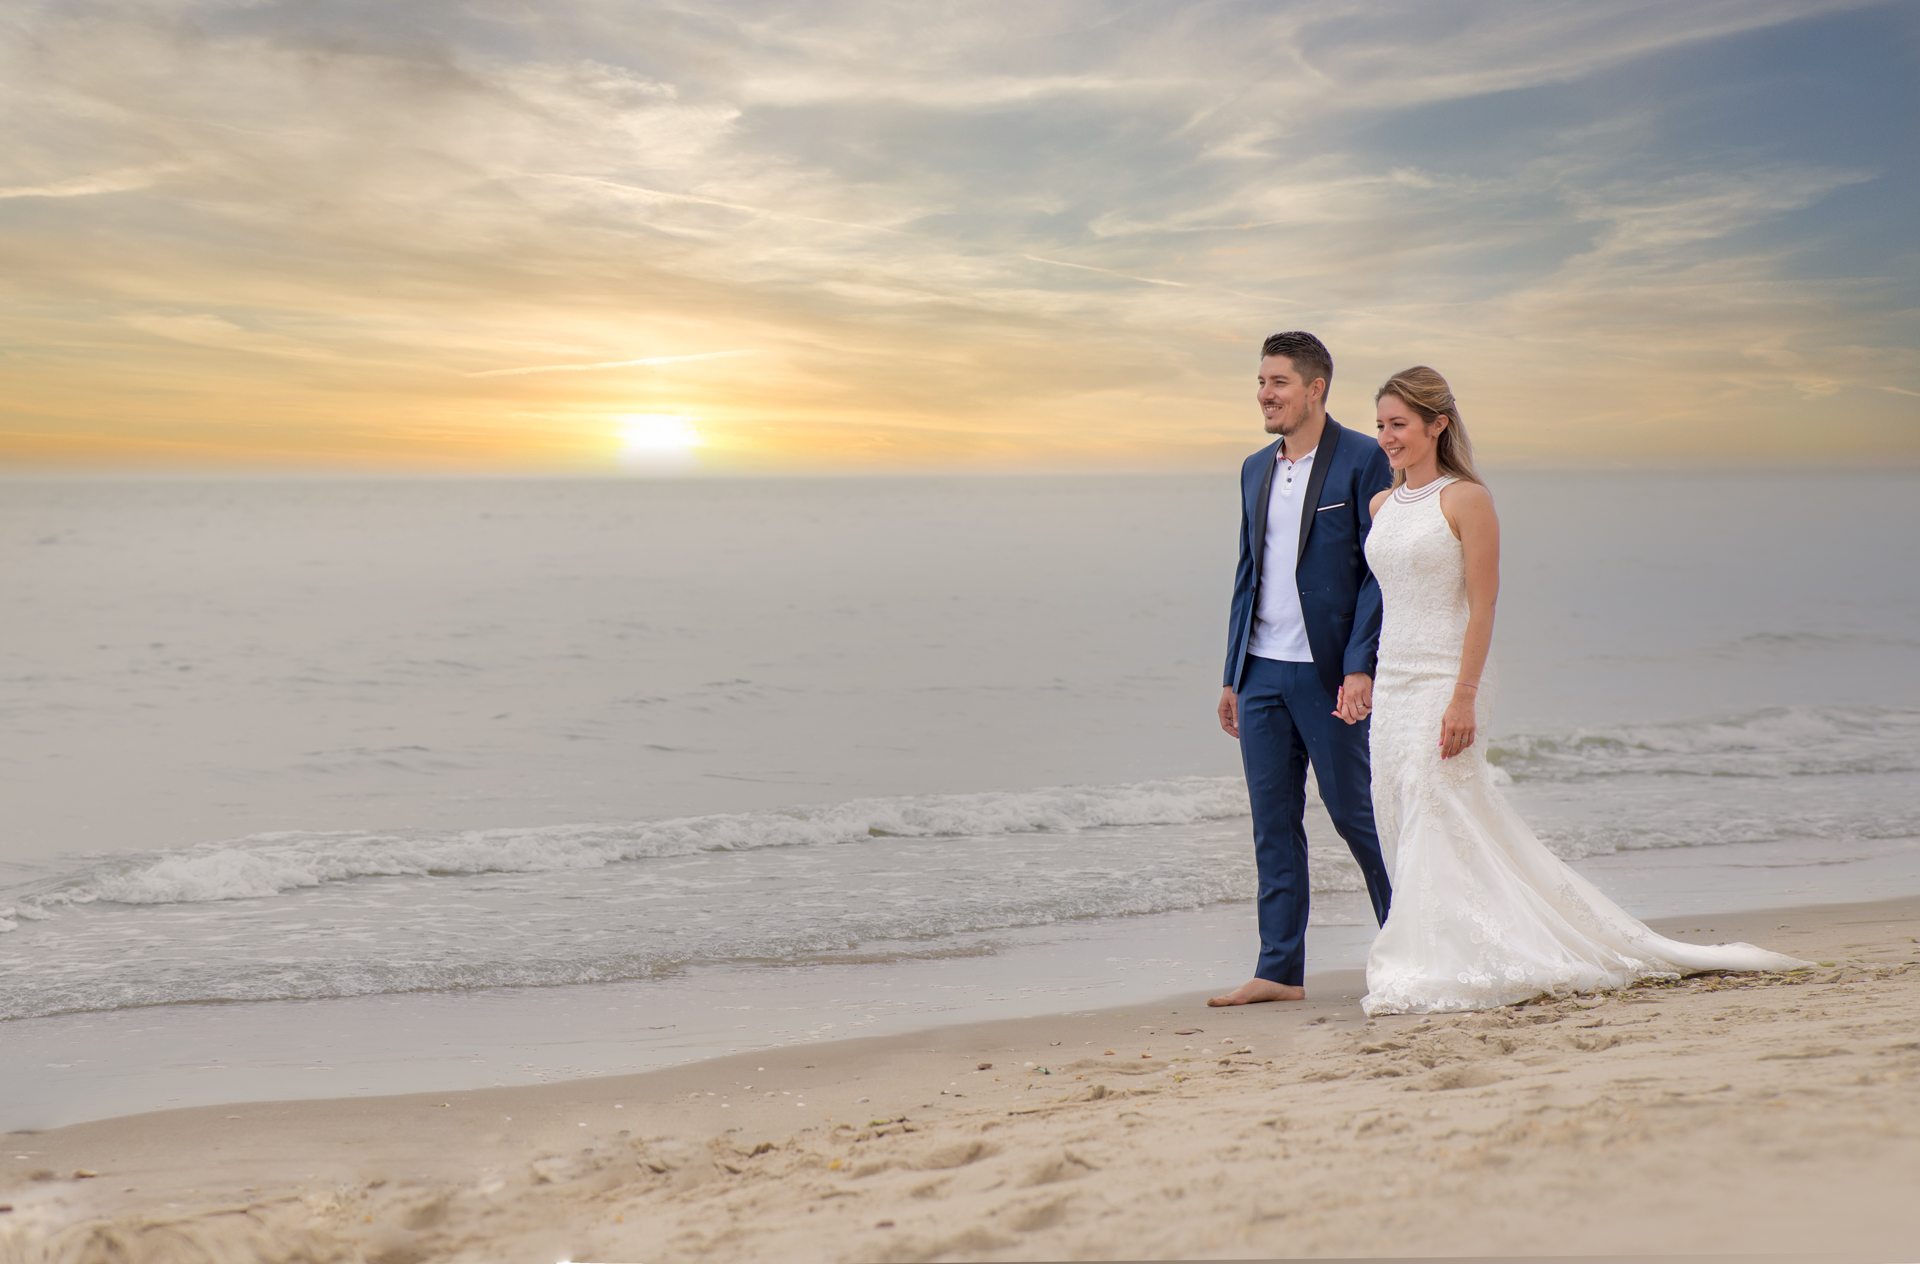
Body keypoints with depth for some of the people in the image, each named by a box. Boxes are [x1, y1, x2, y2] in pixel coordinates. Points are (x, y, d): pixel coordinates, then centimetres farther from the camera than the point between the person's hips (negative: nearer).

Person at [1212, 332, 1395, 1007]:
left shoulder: (1363, 461, -6)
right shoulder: (1255, 469, 14)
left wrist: (1361, 667, -17)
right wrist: (1232, 674, 15)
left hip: (1329, 673, -6)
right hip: (1262, 672, 6)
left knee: (1356, 813, 2)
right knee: (1273, 824, 7)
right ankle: (1279, 970, 14)